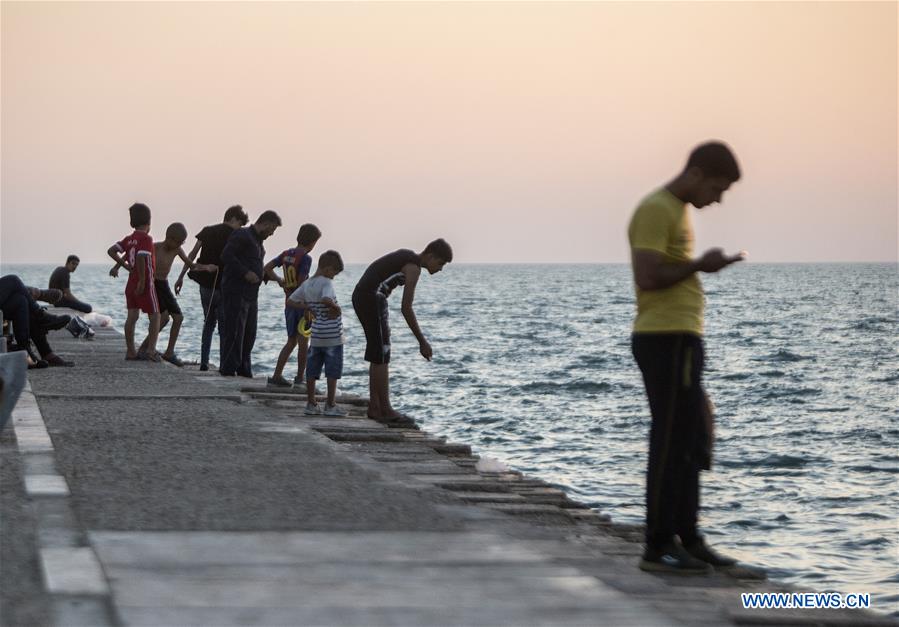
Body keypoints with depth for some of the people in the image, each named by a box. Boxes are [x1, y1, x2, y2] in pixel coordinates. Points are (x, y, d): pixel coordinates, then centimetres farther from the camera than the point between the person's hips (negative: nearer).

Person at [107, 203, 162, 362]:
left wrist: (124, 265, 8)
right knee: (154, 317, 0)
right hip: (145, 283, -7)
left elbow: (111, 251, 5)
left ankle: (130, 351, 6)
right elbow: (141, 259, -24)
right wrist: (142, 281, -21)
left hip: (131, 283, 7)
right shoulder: (146, 238, -13)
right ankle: (151, 350, -10)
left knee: (132, 316, 6)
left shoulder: (129, 239, 8)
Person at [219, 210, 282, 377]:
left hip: (251, 294, 10)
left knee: (249, 332, 10)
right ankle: (228, 368, -5)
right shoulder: (242, 236, -8)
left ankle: (243, 368, 16)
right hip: (236, 292, -10)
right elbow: (226, 255, -19)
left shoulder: (258, 241, 22)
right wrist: (246, 273, -20)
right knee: (234, 331, -8)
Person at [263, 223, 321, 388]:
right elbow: (302, 284, -18)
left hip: (288, 303, 7)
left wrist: (279, 280, 16)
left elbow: (267, 268, 7)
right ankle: (300, 378, 7)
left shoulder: (287, 254, 6)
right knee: (303, 342, 3)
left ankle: (277, 375, 6)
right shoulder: (305, 258, -15)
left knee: (291, 341, 13)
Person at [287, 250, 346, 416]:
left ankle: (311, 404, 13)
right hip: (332, 335, -6)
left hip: (316, 336, 6)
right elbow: (326, 300, -33)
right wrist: (336, 307, -15)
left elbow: (290, 302, 9)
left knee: (312, 370, 10)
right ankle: (330, 406, 5)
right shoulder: (326, 283, -15)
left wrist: (307, 307, 10)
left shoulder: (306, 284, 7)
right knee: (333, 371, 2)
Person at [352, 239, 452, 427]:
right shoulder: (414, 268, -13)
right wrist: (422, 342, -13)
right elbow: (406, 308, -17)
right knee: (381, 357, -6)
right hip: (372, 298, -10)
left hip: (360, 296, 10)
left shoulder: (405, 256, 16)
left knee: (378, 356, 13)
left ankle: (374, 407, 15)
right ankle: (385, 411, -4)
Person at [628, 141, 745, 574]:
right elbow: (647, 277, -21)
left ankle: (688, 539, 17)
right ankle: (658, 546, -6)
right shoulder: (655, 210, -11)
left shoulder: (676, 211, 20)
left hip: (680, 341, 10)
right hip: (665, 340, -10)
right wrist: (700, 265, -13)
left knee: (691, 442, 12)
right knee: (672, 442, -9)